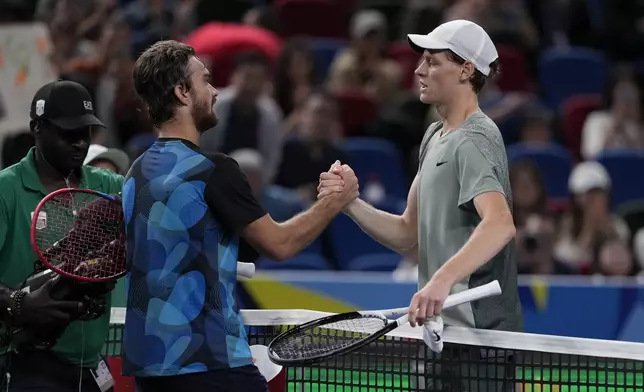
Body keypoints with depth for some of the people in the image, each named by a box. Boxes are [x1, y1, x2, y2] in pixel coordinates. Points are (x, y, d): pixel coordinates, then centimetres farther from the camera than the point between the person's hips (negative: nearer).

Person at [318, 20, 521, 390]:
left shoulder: (474, 141, -14)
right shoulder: (435, 137, 16)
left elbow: (500, 224, -31)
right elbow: (410, 236, 16)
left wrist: (442, 280, -43)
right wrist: (351, 203, 0)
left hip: (480, 329, -9)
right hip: (444, 326, 9)